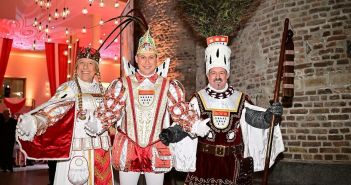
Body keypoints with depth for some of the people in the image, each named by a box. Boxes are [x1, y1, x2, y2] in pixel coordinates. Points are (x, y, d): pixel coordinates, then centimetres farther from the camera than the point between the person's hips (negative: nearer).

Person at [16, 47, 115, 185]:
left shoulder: (100, 89, 9)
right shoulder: (69, 88, -6)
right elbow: (54, 107, -23)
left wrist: (99, 123, -13)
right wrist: (35, 121, -42)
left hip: (100, 148, 5)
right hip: (77, 150, -4)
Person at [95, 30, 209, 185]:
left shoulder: (168, 86, -2)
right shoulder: (123, 84, -2)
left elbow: (180, 112, -5)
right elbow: (109, 112, -4)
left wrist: (195, 126, -20)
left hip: (157, 150, 0)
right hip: (128, 149, 0)